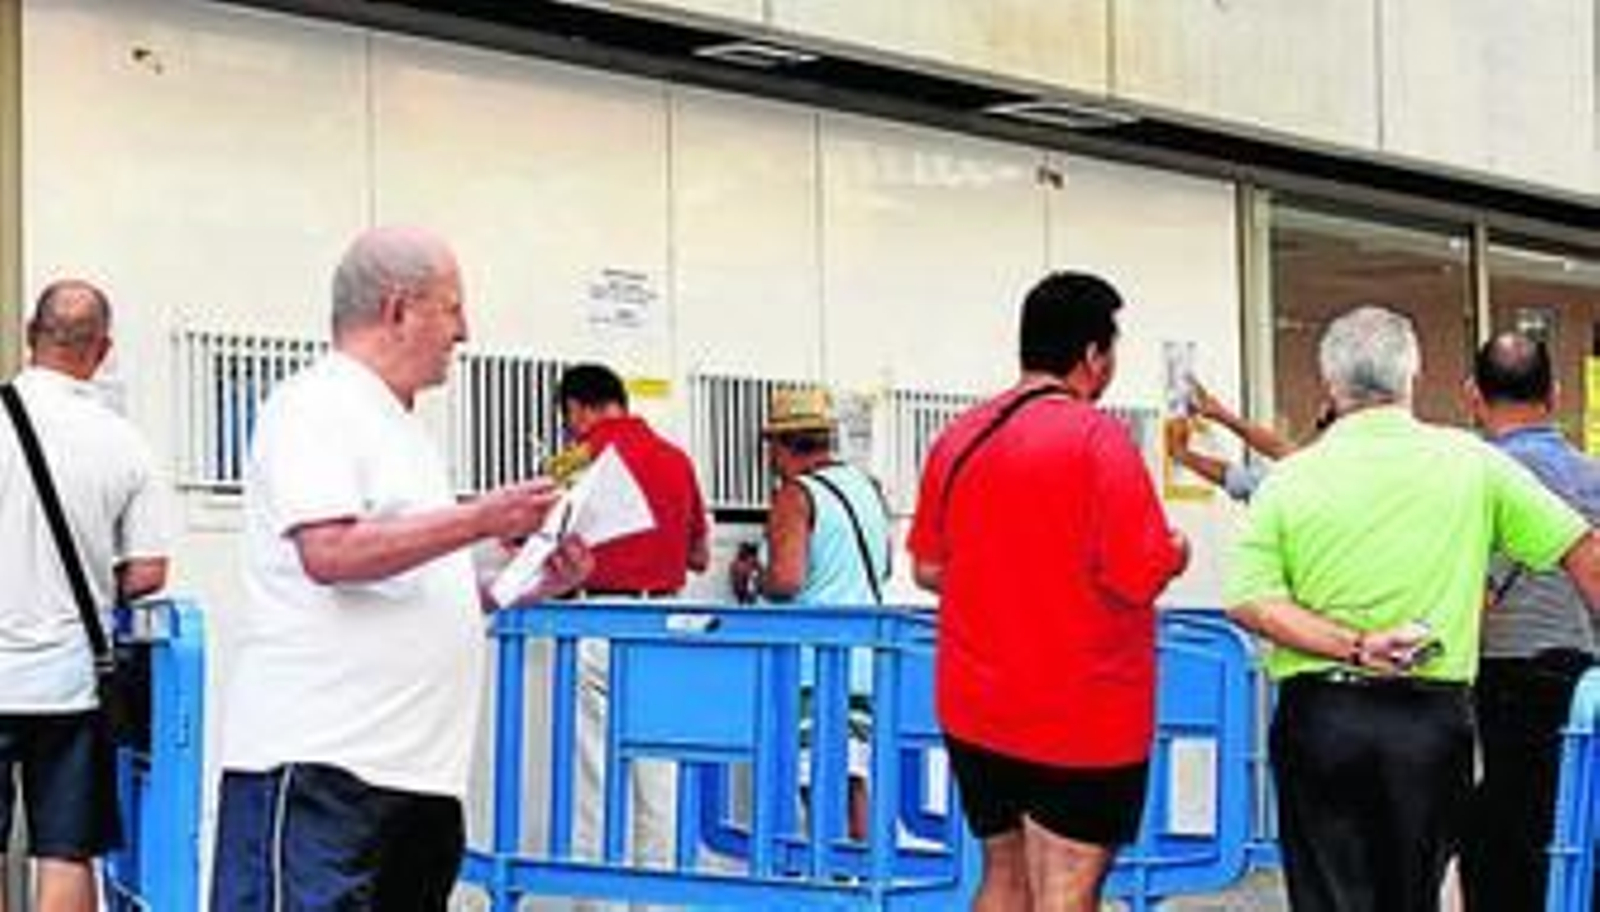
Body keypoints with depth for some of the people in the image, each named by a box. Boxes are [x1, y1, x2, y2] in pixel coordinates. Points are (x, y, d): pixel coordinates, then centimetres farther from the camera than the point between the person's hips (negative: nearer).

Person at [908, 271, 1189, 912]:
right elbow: (1139, 578, -19)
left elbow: (929, 569, 11)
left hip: (975, 708, 6)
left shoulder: (957, 438, 5)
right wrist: (1173, 554, 2)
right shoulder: (1096, 436, -14)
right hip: (1081, 715, -6)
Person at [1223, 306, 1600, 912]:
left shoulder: (1289, 481, -3)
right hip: (1432, 718, 1)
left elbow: (1248, 601, -11)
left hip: (1318, 713, -1)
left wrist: (1352, 648, -13)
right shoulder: (1472, 463, -2)